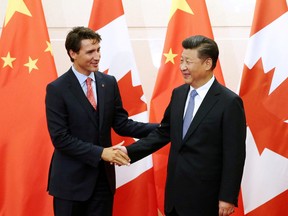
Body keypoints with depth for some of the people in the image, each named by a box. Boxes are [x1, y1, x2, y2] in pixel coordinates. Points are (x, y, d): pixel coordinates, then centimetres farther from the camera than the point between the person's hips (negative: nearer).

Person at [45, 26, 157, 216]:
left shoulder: (109, 83, 3)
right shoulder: (57, 89, -11)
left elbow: (121, 123, 3)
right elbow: (60, 138, -15)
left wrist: (159, 129, -10)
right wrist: (100, 152, -22)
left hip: (103, 176, 4)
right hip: (71, 179, -4)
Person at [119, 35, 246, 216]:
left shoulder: (229, 102, -14)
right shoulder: (178, 94, 6)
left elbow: (234, 155, -14)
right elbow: (163, 133, 12)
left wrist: (228, 197, -14)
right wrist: (130, 151, 2)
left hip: (204, 196, -6)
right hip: (175, 191, 6)